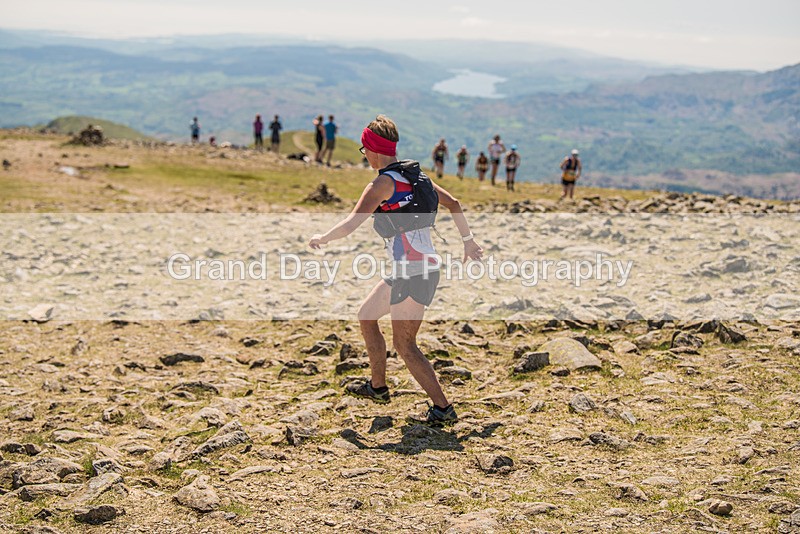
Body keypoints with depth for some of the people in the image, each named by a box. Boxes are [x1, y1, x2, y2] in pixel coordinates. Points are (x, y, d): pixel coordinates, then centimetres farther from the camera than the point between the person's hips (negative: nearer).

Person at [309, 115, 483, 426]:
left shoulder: (383, 183, -13)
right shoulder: (415, 175, 12)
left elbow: (350, 225, -20)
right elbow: (453, 204, 22)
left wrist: (321, 239, -2)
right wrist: (468, 241, 32)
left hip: (413, 273, -9)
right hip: (419, 269, 9)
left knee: (404, 345, -3)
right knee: (366, 317, 22)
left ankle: (443, 409, -3)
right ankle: (377, 387, 33)